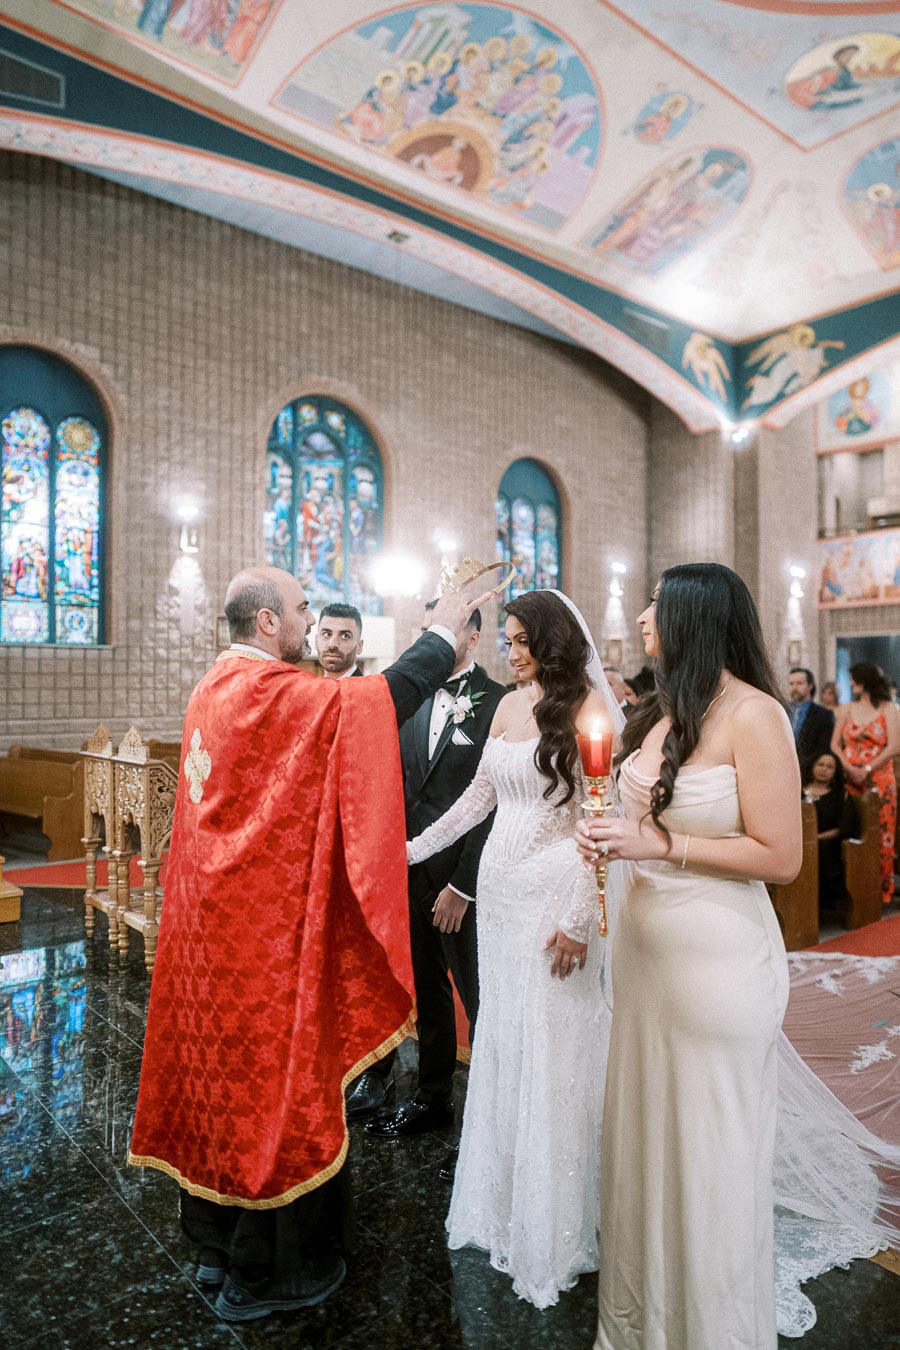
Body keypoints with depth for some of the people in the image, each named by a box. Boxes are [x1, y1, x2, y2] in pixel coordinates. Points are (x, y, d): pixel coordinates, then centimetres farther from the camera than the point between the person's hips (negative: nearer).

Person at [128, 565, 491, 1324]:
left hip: (214, 913, 9)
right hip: (269, 921, -9)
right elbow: (379, 698, -24)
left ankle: (219, 1239, 39)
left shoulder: (216, 686, 8)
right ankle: (264, 1272, 24)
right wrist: (445, 633, -13)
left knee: (225, 1062, 20)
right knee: (274, 1073, 6)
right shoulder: (272, 692, -21)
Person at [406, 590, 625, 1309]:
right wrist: (416, 848, 14)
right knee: (501, 1043, 15)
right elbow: (479, 795, 15)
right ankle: (503, 1200, 35)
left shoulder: (589, 706, -11)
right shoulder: (510, 705, 8)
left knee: (551, 1051, 6)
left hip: (555, 895, -6)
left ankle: (553, 1228, 27)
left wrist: (580, 918, -17)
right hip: (499, 886, 6)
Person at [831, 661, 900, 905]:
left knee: (880, 837, -1)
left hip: (879, 782, -2)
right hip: (849, 781, 2)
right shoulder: (845, 710, 12)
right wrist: (849, 768, -10)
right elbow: (835, 745, 6)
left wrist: (867, 770, -13)